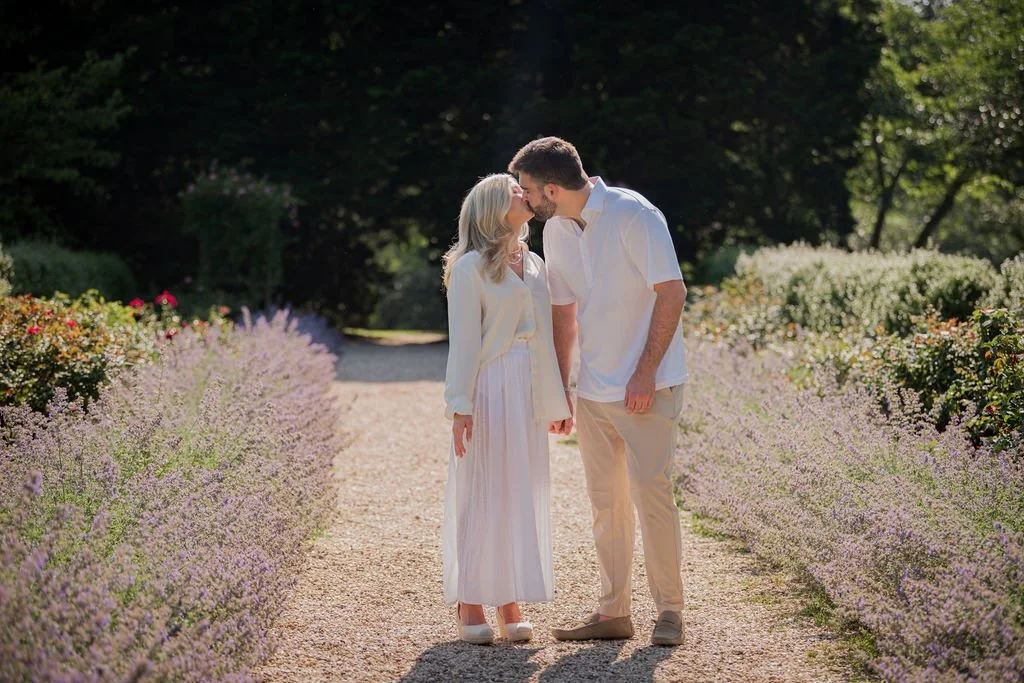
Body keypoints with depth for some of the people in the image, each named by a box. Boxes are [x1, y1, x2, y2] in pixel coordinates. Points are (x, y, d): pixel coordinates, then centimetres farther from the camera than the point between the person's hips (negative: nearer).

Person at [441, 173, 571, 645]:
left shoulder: (535, 265, 15)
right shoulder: (470, 266, -5)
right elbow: (463, 340, -9)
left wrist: (554, 401, 15)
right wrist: (460, 405, -15)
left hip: (528, 393, 6)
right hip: (490, 388, -6)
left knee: (523, 495, 6)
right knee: (480, 494, -2)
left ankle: (511, 603, 12)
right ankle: (470, 603, 6)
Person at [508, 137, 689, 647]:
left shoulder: (634, 215, -13)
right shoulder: (556, 231, 8)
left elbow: (672, 293, -14)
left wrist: (645, 372, -16)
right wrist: (559, 389, 16)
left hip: (645, 387, -6)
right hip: (593, 390, 6)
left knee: (651, 494, -8)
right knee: (606, 502, 7)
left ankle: (669, 610, 3)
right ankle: (612, 612, 15)